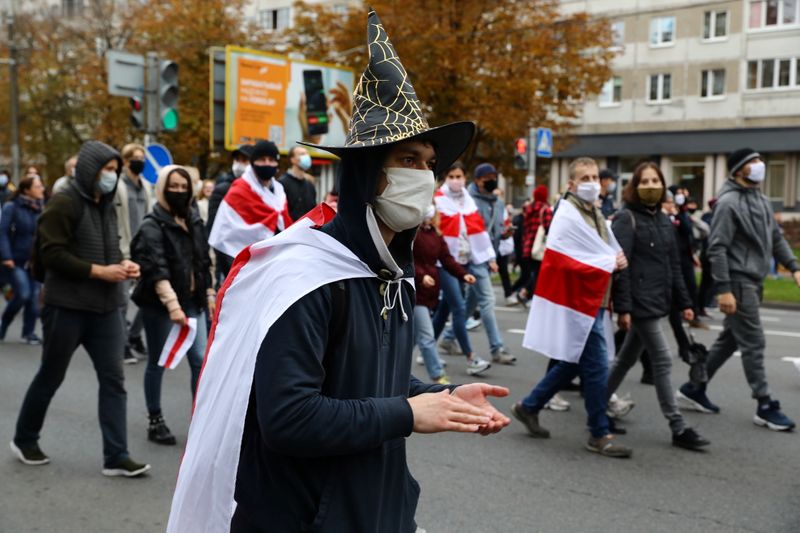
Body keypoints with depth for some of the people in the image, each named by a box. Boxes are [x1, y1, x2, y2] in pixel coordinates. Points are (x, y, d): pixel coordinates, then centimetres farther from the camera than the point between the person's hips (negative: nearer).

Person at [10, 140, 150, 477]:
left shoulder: (107, 205, 13)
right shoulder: (63, 204, -11)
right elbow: (52, 254, -18)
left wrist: (122, 264, 1)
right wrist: (99, 271, -20)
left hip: (105, 308, 7)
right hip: (67, 307, -6)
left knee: (113, 379, 1)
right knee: (50, 377, 10)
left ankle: (116, 456, 5)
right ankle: (24, 439, 33)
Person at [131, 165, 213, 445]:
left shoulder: (195, 221, 10)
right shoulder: (152, 226, -10)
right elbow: (157, 270, -23)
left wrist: (210, 295, 12)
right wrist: (172, 305, -34)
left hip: (192, 301, 5)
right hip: (160, 305, -5)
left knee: (201, 360, -1)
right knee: (158, 363, 7)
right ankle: (155, 421, 21)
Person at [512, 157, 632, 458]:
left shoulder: (594, 213, 16)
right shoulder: (569, 215, -14)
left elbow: (610, 250, 19)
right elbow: (567, 261, -20)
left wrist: (617, 260, -3)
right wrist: (611, 262, -9)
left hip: (593, 299, 10)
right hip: (580, 300, -10)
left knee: (574, 363, 16)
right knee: (596, 366, -4)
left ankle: (529, 407, 29)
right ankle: (600, 435, 8)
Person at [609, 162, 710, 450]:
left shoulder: (664, 220, 14)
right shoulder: (626, 218, -9)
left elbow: (673, 265, 17)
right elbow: (620, 266, -15)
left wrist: (684, 302, 13)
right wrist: (623, 307, -19)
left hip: (657, 301, 8)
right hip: (639, 302, -8)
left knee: (626, 359, 14)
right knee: (662, 361, -5)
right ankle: (679, 429, 2)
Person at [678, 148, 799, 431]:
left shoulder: (762, 201, 15)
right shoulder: (729, 202, -13)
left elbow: (776, 238, 19)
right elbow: (717, 248, -18)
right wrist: (723, 289, -22)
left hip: (754, 282, 9)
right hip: (738, 282, -9)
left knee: (729, 340, 14)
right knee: (754, 344, -3)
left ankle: (694, 388, 24)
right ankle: (765, 407, 7)